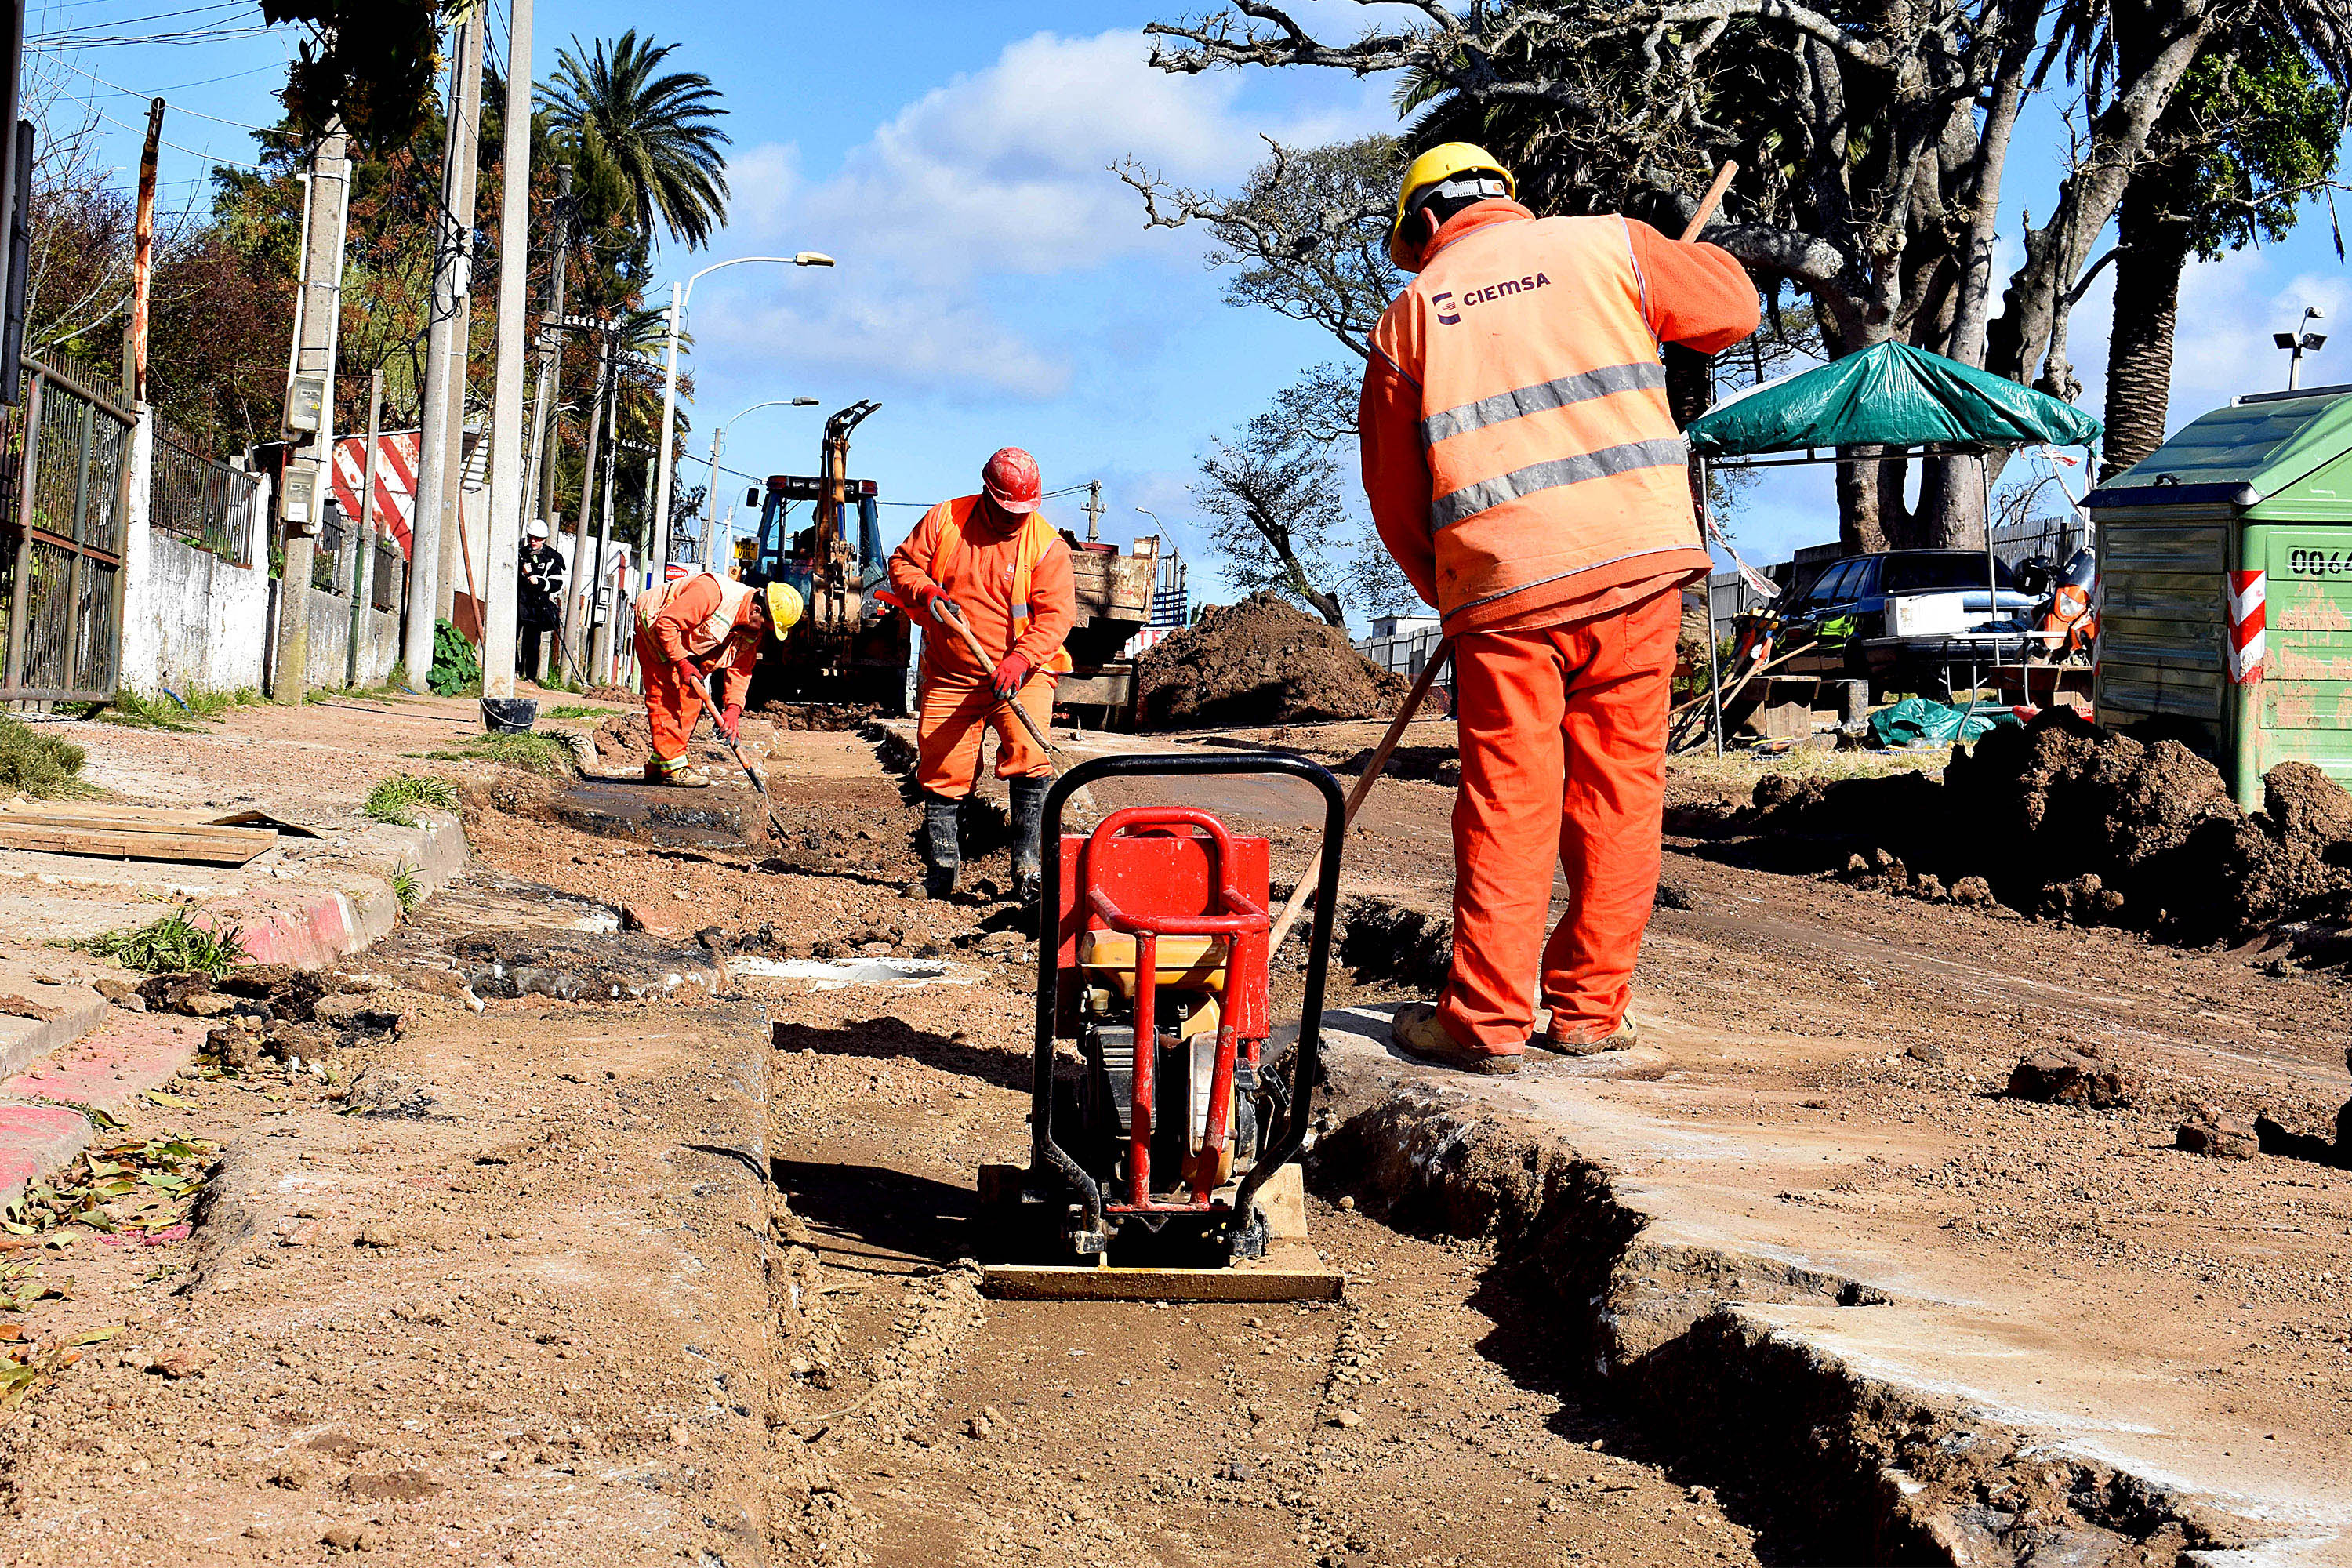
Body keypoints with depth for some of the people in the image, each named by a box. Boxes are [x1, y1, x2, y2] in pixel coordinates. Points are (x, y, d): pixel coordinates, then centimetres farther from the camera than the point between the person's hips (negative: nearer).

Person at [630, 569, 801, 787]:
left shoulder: (755, 629, -9)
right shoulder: (711, 593, -36)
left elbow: (740, 669, -4)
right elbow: (666, 623, -33)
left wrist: (733, 708, -17)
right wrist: (681, 663, -30)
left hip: (686, 648, 8)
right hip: (653, 626, -8)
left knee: (691, 700, 4)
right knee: (666, 694, -15)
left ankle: (658, 766, 11)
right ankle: (673, 767, -15)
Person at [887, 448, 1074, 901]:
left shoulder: (1047, 544, -7)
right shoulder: (944, 520, 1)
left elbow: (1055, 615, -13)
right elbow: (903, 565, 8)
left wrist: (1019, 661, -28)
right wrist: (927, 593, -15)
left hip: (1022, 674, -2)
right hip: (949, 677, 3)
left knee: (1029, 758, -21)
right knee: (941, 770, 5)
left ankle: (1028, 869, -17)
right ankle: (941, 870, 22)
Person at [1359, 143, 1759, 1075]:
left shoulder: (1412, 311, 12)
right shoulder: (1603, 246, 10)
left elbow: (1394, 497, 14)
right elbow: (1733, 306, 20)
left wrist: (1442, 589, 27)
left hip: (1501, 578, 0)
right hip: (1636, 558, 0)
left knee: (1507, 798, 4)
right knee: (1618, 788, 7)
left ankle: (1487, 1019, 4)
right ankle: (1590, 1008, 12)